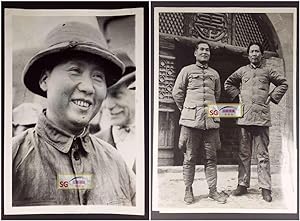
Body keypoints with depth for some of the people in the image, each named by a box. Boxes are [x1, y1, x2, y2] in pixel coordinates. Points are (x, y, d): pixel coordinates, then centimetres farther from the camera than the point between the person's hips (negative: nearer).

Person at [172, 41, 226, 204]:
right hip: (191, 120, -3)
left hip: (211, 120, 3)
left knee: (211, 157, 5)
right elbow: (177, 92, 9)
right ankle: (188, 190, 11)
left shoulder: (214, 74, 18)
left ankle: (213, 190, 12)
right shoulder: (187, 70, 8)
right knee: (189, 157, 1)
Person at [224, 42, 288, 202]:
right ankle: (243, 184, 12)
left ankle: (265, 188, 0)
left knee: (263, 154, -2)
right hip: (244, 116, 2)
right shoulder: (242, 71, 15)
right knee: (244, 153, 5)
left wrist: (272, 97, 7)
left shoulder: (267, 71, 11)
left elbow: (283, 83, 18)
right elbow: (228, 83, 26)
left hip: (262, 117, -2)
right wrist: (237, 96, 13)